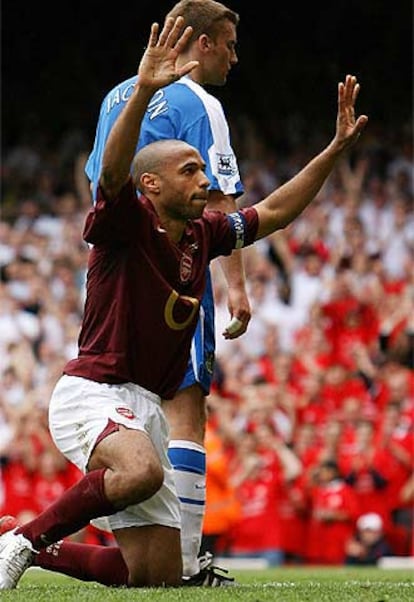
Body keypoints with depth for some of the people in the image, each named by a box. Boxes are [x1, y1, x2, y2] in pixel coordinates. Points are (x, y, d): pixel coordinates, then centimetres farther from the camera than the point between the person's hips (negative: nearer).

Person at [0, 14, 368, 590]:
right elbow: (113, 172, -29)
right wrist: (144, 91, -43)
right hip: (90, 391, -8)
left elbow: (273, 213, 24)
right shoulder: (126, 223, -8)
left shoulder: (201, 234, 13)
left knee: (158, 577, 3)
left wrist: (335, 148, 18)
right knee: (143, 471, -40)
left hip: (147, 407, 8)